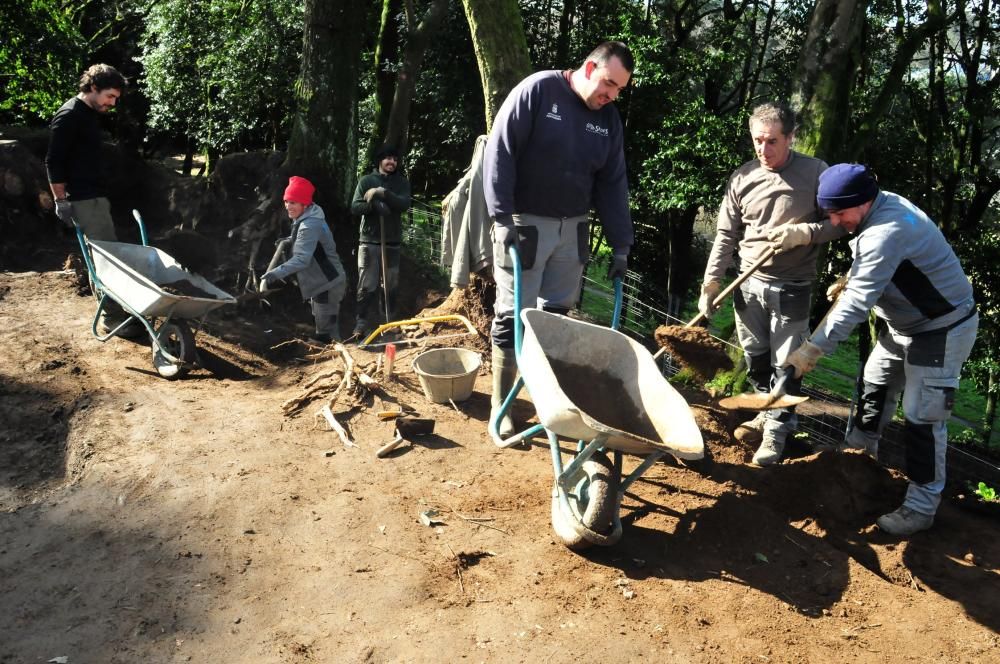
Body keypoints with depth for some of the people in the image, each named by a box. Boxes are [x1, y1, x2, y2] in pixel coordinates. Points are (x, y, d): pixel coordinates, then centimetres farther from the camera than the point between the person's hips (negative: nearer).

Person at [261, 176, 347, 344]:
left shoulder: (310, 226, -26)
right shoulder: (304, 219, 6)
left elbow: (301, 259, -35)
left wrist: (276, 273, -42)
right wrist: (289, 242, 7)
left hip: (328, 285, -11)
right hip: (323, 282, 11)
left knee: (326, 334, -7)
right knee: (324, 327, 22)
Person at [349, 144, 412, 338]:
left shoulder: (402, 182, 8)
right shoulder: (366, 181, 4)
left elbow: (404, 204, -10)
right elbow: (355, 207, -4)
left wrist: (383, 193, -20)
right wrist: (373, 205, -21)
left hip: (393, 242, 2)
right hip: (369, 241, -2)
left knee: (391, 286, 8)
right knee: (367, 286, -4)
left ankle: (391, 323, 17)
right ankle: (362, 324, 1)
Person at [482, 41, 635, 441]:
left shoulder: (608, 118, 7)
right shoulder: (537, 91, -10)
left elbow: (612, 184, 9)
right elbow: (499, 152, -13)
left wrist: (621, 244, 4)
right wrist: (502, 216, -19)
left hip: (572, 229, 5)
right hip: (525, 224, -5)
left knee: (557, 316, 8)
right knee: (514, 316, -1)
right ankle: (501, 406, 10)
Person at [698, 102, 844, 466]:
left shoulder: (816, 173, -6)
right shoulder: (742, 178, 1)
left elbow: (840, 222, -1)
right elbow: (726, 235, 5)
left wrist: (804, 233, -19)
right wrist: (711, 282, 0)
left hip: (792, 288, -3)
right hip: (749, 283, 3)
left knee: (785, 363, 2)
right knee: (755, 358, 13)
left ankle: (777, 429, 15)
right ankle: (766, 413, 32)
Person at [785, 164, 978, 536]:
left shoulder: (887, 232, -34)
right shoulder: (878, 207, -2)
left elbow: (856, 302, -37)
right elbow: (868, 274, 18)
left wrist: (813, 348, -37)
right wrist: (848, 278, 1)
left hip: (942, 331, -10)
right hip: (902, 324, 10)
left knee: (922, 418, -5)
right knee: (875, 386, 23)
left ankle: (921, 506, 7)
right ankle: (859, 451, 45)